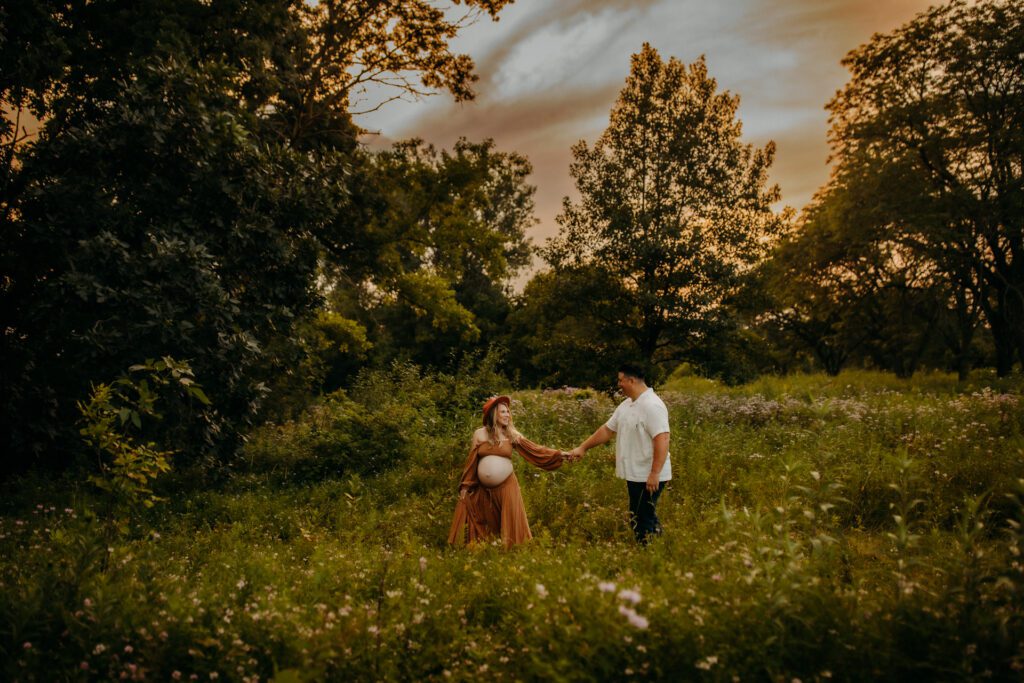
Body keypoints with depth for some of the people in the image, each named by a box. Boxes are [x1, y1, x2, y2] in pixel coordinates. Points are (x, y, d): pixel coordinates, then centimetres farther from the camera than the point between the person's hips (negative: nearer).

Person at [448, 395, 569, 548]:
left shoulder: (512, 435, -1)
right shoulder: (479, 434, 1)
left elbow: (534, 450, -7)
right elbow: (471, 461, 4)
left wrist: (558, 455, -18)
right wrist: (465, 486, 4)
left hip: (506, 485, -1)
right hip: (482, 487, 1)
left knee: (510, 520, -2)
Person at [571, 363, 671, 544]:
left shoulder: (652, 406, -18)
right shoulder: (626, 405, 12)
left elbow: (662, 440, -25)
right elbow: (607, 430, 19)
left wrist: (655, 473, -28)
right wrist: (582, 448, 17)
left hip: (649, 477, -9)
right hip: (636, 474, 9)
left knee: (642, 521, -6)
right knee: (638, 519, 15)